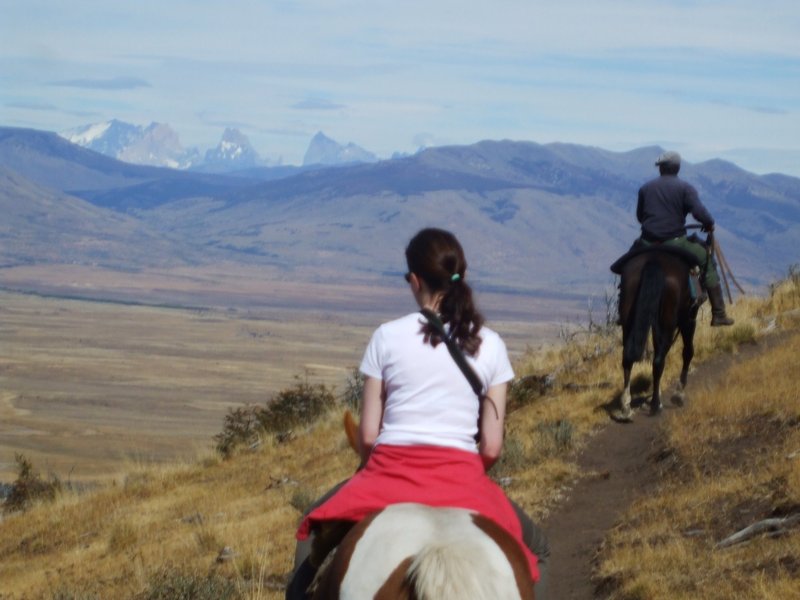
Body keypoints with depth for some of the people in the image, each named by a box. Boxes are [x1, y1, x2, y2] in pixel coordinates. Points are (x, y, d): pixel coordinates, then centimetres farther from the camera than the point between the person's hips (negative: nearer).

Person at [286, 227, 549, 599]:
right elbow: (492, 447, 0)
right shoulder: (489, 345, 2)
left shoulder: (388, 336, -1)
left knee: (315, 530, 27)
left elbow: (368, 436, -1)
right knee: (533, 550, 24)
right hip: (461, 478, 0)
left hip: (389, 472, 0)